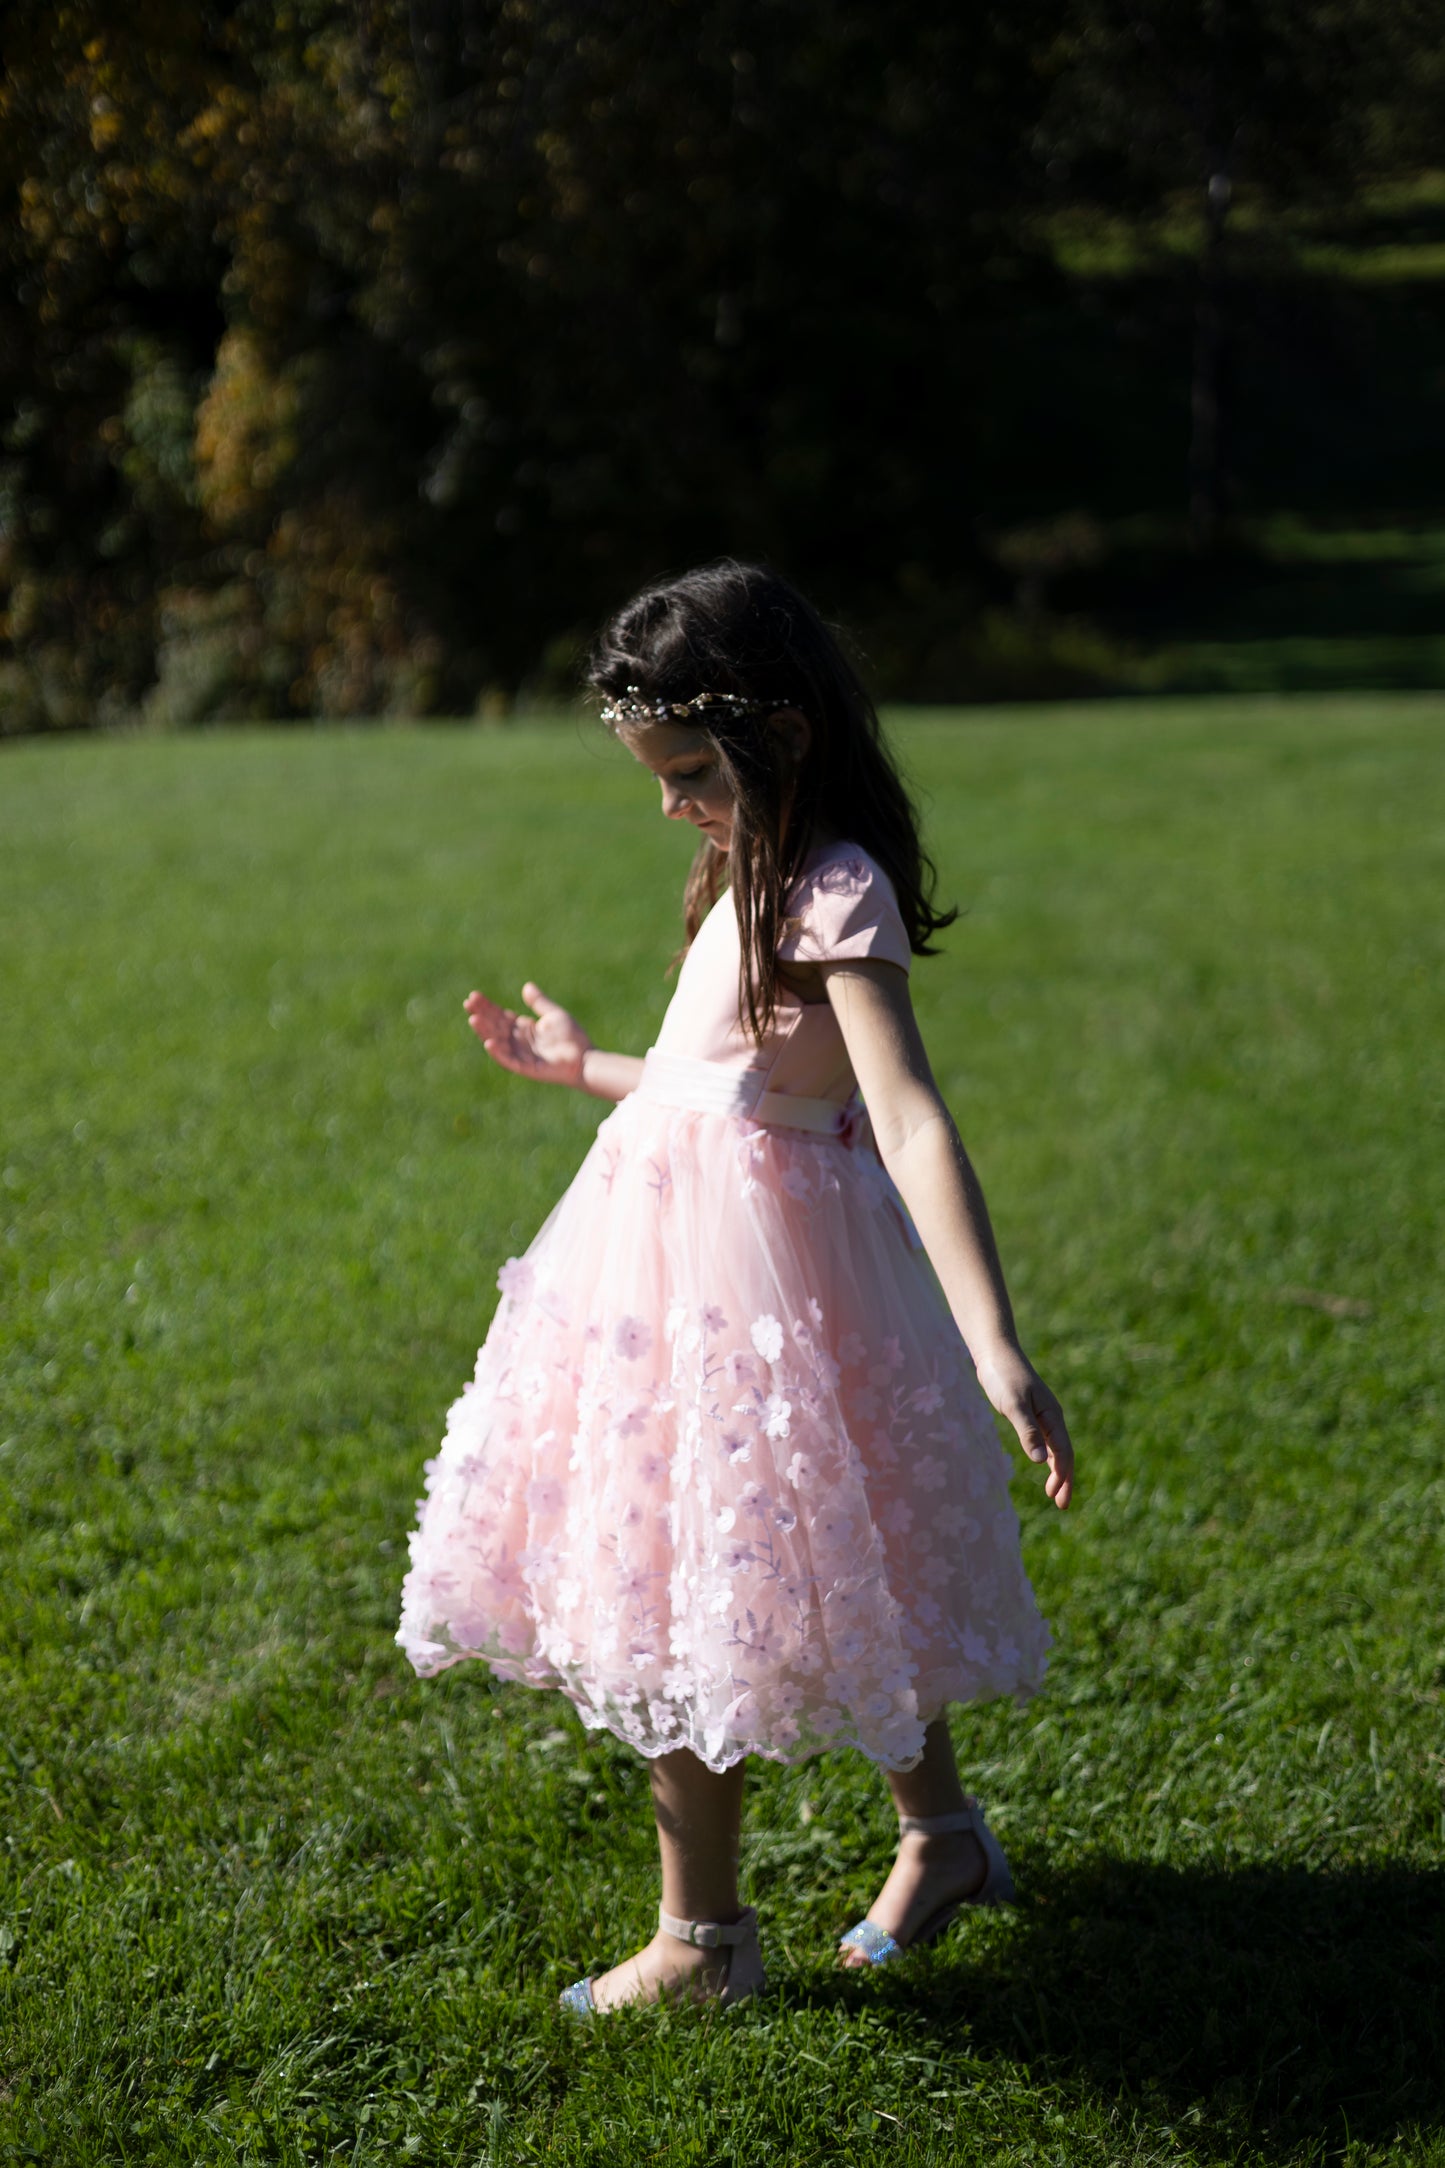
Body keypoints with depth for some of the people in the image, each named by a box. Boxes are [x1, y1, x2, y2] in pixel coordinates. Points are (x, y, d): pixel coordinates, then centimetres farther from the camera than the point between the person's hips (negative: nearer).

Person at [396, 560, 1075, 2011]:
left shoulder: (838, 896, -19)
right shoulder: (764, 880, 10)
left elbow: (913, 1126, -30)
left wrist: (994, 1345, -39)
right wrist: (583, 1069, 33)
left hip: (747, 1287, -9)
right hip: (681, 1265, 9)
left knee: (677, 1608, 0)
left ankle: (701, 1940, 15)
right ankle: (937, 1830, 38)